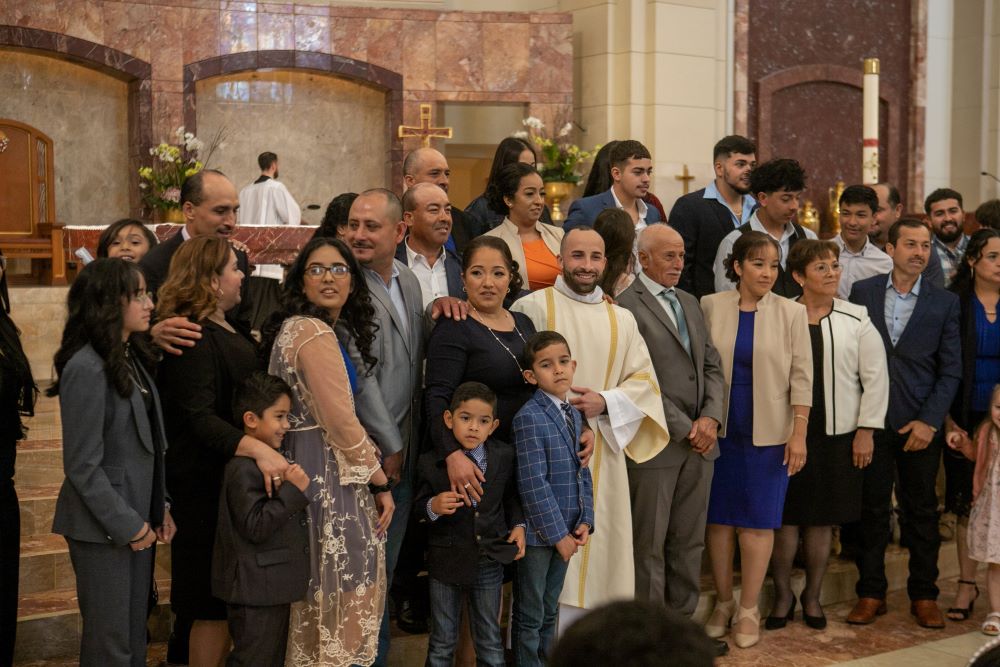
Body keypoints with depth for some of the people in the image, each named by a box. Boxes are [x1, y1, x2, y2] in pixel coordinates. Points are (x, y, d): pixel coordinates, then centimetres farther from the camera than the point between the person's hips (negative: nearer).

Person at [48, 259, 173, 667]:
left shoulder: (132, 358, 9)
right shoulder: (86, 369, -17)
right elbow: (82, 465, -18)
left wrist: (159, 508, 7)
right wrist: (127, 525, -14)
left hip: (137, 518, 8)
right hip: (103, 528, -8)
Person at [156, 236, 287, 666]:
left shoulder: (223, 330, 13)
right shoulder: (195, 340, -19)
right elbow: (200, 419, -29)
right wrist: (257, 449, -41)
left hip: (231, 476, 10)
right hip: (206, 484, -10)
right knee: (215, 606, -3)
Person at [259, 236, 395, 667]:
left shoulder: (297, 327, 15)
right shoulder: (314, 334, -16)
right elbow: (341, 422, -18)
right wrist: (380, 482, -9)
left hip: (307, 466, 10)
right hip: (327, 475, -10)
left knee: (317, 594, 15)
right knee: (341, 593, -2)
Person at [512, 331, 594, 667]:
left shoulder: (574, 415, 8)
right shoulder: (529, 417, -16)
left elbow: (583, 472, 12)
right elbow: (533, 484, -20)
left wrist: (585, 521, 0)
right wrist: (558, 533, -17)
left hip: (564, 532, 7)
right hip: (538, 533, -7)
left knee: (550, 611, 19)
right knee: (530, 616, 7)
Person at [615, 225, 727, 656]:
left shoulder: (689, 303, 16)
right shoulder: (627, 305, -9)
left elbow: (712, 366, 14)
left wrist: (711, 418, -3)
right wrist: (683, 428, -13)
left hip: (700, 440, 7)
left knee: (689, 541, 12)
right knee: (650, 543, 3)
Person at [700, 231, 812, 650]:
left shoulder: (791, 313, 0)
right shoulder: (710, 306, 1)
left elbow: (801, 377, 0)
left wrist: (799, 434, -5)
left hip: (767, 434, -1)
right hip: (719, 430, 1)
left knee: (758, 522, 2)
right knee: (719, 519, 7)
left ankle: (748, 610, 14)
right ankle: (723, 603, 22)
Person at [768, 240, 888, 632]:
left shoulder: (856, 320, 1)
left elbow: (875, 378, 3)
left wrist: (866, 430, -1)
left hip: (837, 434, 1)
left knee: (823, 519, 9)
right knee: (786, 517, 3)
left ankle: (812, 596, 24)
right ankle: (783, 595, 19)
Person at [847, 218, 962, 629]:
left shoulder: (944, 302, 2)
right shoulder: (862, 292, 3)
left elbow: (951, 370, 1)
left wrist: (929, 421, -8)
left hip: (920, 424, 0)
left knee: (922, 510, 7)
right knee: (872, 507, 6)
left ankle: (924, 595, 19)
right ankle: (871, 593, 16)